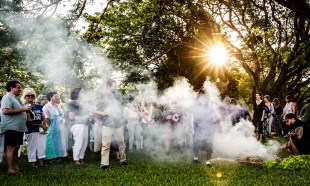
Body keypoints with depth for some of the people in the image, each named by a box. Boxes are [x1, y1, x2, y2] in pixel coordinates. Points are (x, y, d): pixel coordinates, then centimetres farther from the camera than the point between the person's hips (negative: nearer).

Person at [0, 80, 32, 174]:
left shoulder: (16, 98, 20)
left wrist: (26, 110, 13)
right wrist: (22, 109, -20)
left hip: (18, 128, 9)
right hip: (11, 128, -9)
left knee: (16, 147, 12)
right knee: (10, 148, -7)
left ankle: (16, 166, 18)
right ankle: (10, 169, -4)